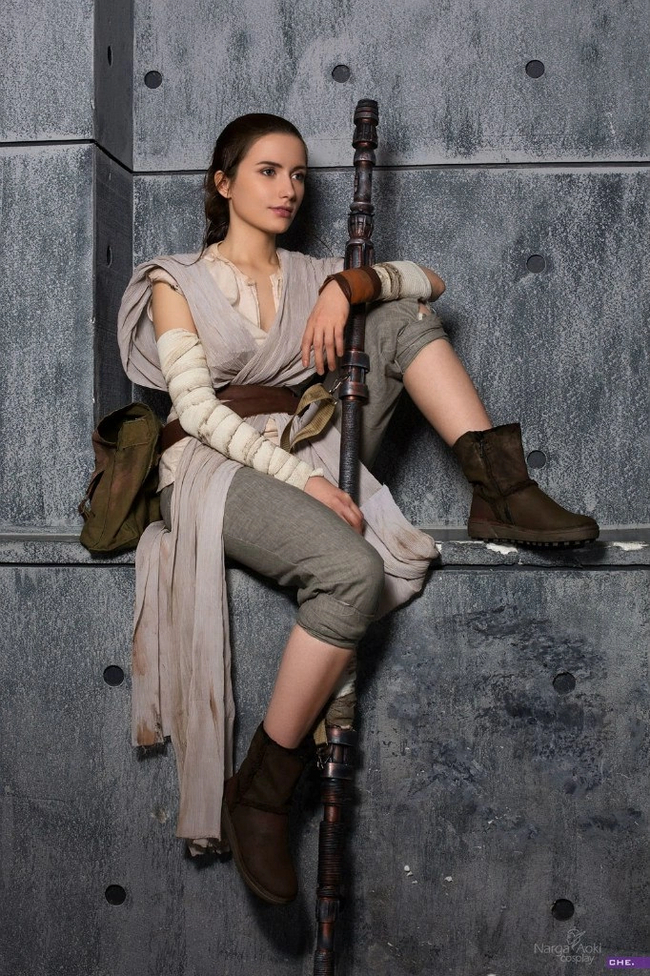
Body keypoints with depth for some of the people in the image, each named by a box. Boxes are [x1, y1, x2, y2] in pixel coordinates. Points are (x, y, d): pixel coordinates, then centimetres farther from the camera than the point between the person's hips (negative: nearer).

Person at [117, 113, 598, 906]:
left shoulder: (314, 276, 18)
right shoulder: (177, 284, 4)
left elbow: (427, 281, 10)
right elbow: (197, 408, -9)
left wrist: (350, 286, -11)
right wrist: (302, 478, -20)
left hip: (308, 454, 5)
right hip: (220, 465, -5)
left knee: (402, 318, -8)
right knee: (355, 570, -35)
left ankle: (500, 488, -20)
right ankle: (259, 789, -23)